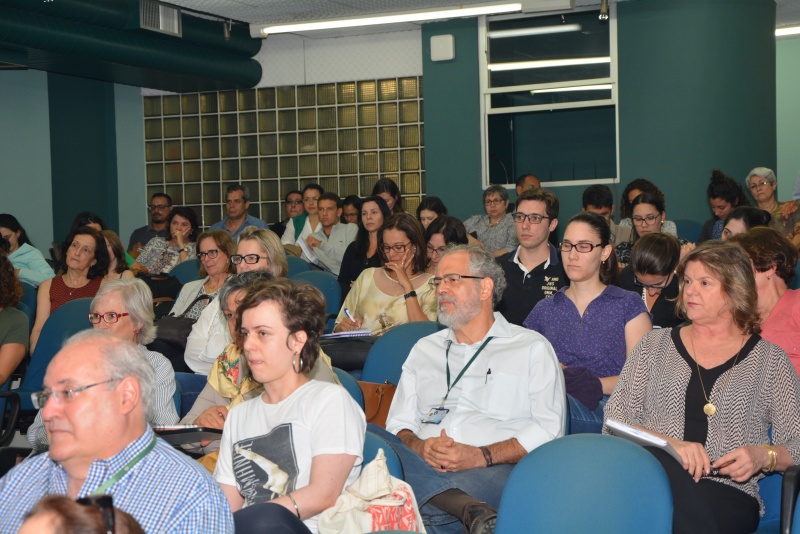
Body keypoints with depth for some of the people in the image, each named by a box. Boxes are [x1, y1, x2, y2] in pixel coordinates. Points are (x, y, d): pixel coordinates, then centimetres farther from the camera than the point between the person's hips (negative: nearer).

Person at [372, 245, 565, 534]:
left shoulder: (532, 348, 13)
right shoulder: (424, 349, 28)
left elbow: (549, 429, 0)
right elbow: (398, 424, 18)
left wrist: (481, 456, -15)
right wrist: (419, 446, -7)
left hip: (496, 470, -6)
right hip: (422, 466, 6)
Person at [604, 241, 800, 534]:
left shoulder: (770, 359, 14)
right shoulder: (655, 345, 18)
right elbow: (615, 419, 8)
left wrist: (763, 456, -10)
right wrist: (670, 444, -10)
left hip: (730, 495, -1)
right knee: (662, 464, -38)